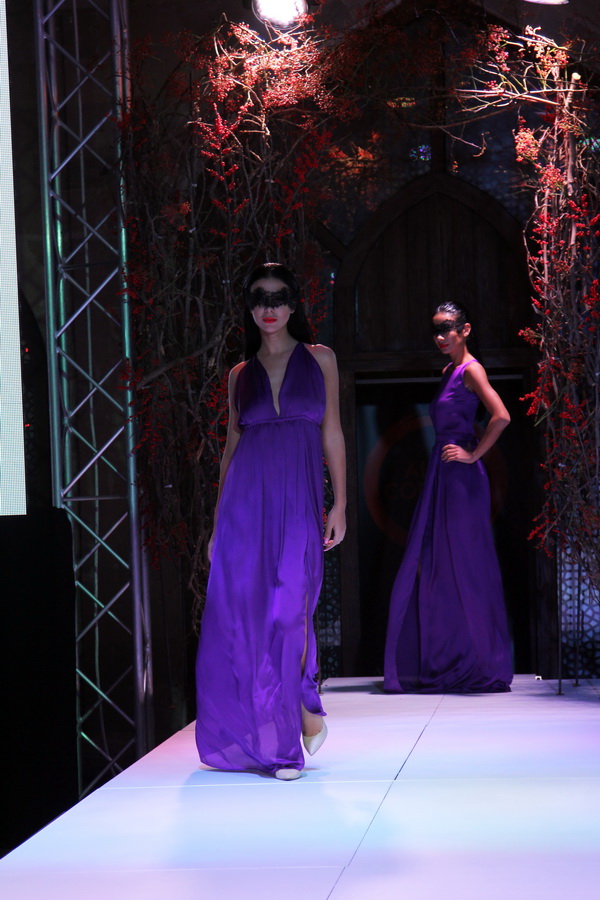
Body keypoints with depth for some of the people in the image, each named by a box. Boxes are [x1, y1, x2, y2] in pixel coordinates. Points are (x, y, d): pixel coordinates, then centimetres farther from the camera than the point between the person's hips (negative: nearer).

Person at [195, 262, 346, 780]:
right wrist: (218, 522, 11)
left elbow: (332, 434, 8)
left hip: (298, 501, -2)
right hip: (246, 498, 2)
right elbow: (232, 445, 15)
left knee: (288, 612, -7)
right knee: (239, 612, -4)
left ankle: (282, 741, 9)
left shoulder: (319, 359, 10)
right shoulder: (241, 374, 14)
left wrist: (340, 503, -1)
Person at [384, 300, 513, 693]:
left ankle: (479, 665, 3)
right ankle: (440, 664, 13)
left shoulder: (471, 370, -9)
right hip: (441, 476, 9)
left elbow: (501, 416, -22)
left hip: (462, 479, -9)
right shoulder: (448, 371, 17)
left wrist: (473, 454, -17)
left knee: (464, 568, -4)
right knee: (433, 569, 8)